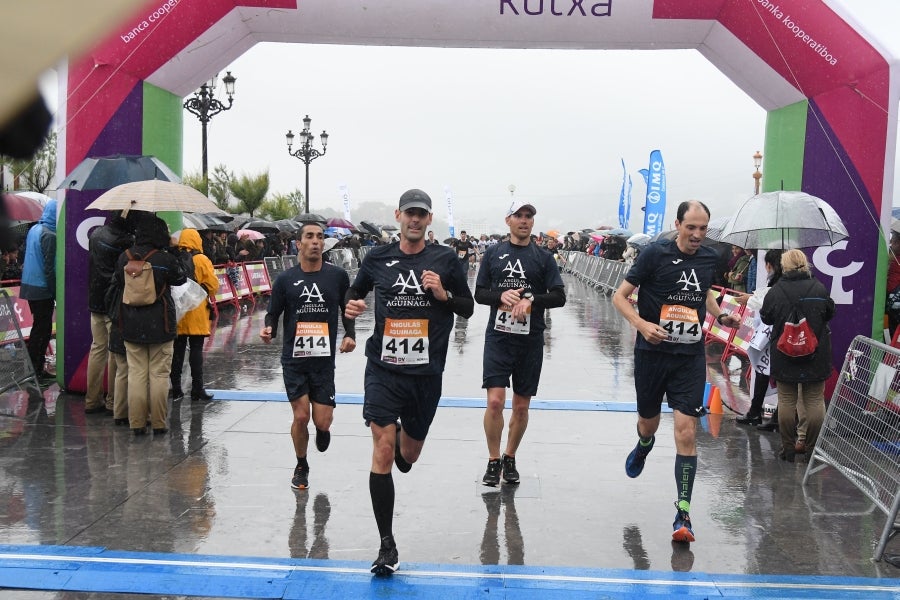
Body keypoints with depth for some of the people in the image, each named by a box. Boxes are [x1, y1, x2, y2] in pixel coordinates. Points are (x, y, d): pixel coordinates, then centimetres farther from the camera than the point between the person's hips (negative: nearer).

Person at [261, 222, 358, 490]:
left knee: (322, 422, -3)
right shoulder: (285, 279, 0)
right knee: (301, 416, -3)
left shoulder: (338, 276, 0)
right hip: (294, 359, 0)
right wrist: (268, 330, -15)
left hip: (324, 359, 0)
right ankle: (301, 466, 24)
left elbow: (347, 309, 13)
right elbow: (273, 313, 6)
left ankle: (322, 428, 38)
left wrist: (350, 335, -2)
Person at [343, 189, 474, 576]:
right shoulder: (377, 258, 3)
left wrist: (443, 294, -13)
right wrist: (351, 305, -4)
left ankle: (402, 436, 55)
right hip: (383, 369, -1)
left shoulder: (446, 260, 1)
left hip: (426, 373, 1)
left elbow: (468, 309, 6)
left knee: (409, 455, 15)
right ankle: (387, 545, -2)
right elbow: (355, 292, 18)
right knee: (383, 450, -11)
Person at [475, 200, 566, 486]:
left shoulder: (543, 257, 5)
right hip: (498, 336, -1)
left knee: (521, 406, 8)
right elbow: (479, 293, 7)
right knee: (495, 401, -10)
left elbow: (559, 296, -1)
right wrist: (501, 296, -12)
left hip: (530, 340, 1)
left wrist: (530, 299, -16)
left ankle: (510, 459, 27)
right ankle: (494, 461, 8)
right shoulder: (493, 253, 7)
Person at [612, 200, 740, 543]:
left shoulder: (710, 259, 4)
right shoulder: (655, 254, -9)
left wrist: (720, 316, 8)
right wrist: (642, 324, -24)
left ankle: (683, 513, -3)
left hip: (690, 358, 2)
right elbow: (620, 297, -8)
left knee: (686, 431, -9)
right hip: (652, 352, -1)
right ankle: (643, 446, 56)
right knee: (648, 424, 16)